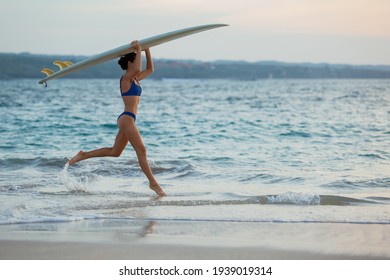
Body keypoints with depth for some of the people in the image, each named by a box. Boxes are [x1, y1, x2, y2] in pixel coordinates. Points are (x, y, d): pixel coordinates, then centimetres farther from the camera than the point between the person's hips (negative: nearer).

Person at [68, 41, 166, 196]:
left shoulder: (135, 79, 16)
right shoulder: (126, 78, -10)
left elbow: (150, 69, 26)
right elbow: (138, 69, -30)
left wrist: (147, 50, 17)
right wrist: (138, 50, -19)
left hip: (127, 119, 10)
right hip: (126, 119, -10)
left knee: (114, 152, 16)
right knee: (141, 151, -9)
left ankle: (83, 155, 23)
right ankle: (153, 183, -7)